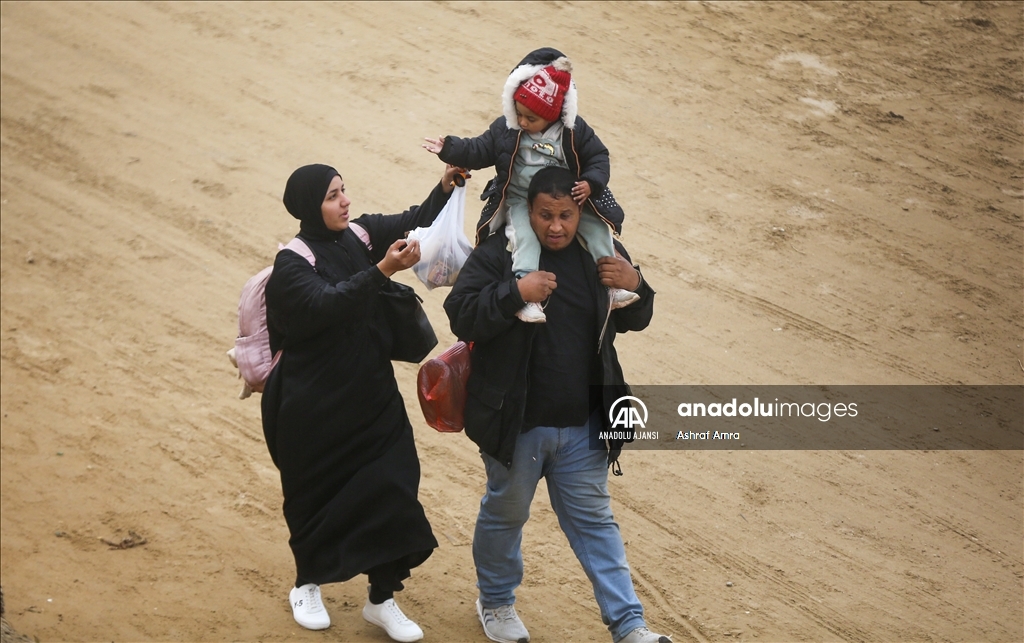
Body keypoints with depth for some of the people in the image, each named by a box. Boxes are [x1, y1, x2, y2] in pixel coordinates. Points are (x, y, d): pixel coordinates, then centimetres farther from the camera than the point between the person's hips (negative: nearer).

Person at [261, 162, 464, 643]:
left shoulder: (360, 234, 0)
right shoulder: (292, 264, -16)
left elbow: (414, 222, -4)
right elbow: (328, 303, -32)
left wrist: (445, 187, -23)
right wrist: (382, 270, -42)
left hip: (372, 395, 5)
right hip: (315, 405, -5)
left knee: (390, 488, 1)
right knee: (316, 495, 10)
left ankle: (381, 600, 14)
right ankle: (306, 586, 34)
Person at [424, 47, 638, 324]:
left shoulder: (574, 132, -8)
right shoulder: (506, 128, -5)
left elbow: (598, 157, -3)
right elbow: (479, 150, 3)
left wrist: (591, 183, -21)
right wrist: (450, 149, -8)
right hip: (521, 202, -1)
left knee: (597, 227, -9)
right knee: (525, 236, -28)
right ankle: (526, 294, -36)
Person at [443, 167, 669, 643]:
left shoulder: (599, 256, 2)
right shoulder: (496, 255, -11)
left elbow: (633, 321, 11)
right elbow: (461, 316, -19)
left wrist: (635, 287, -11)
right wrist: (515, 293, -32)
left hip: (582, 425, 3)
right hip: (516, 422, -3)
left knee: (594, 522, 11)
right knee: (505, 514, 16)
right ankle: (495, 602, 38)